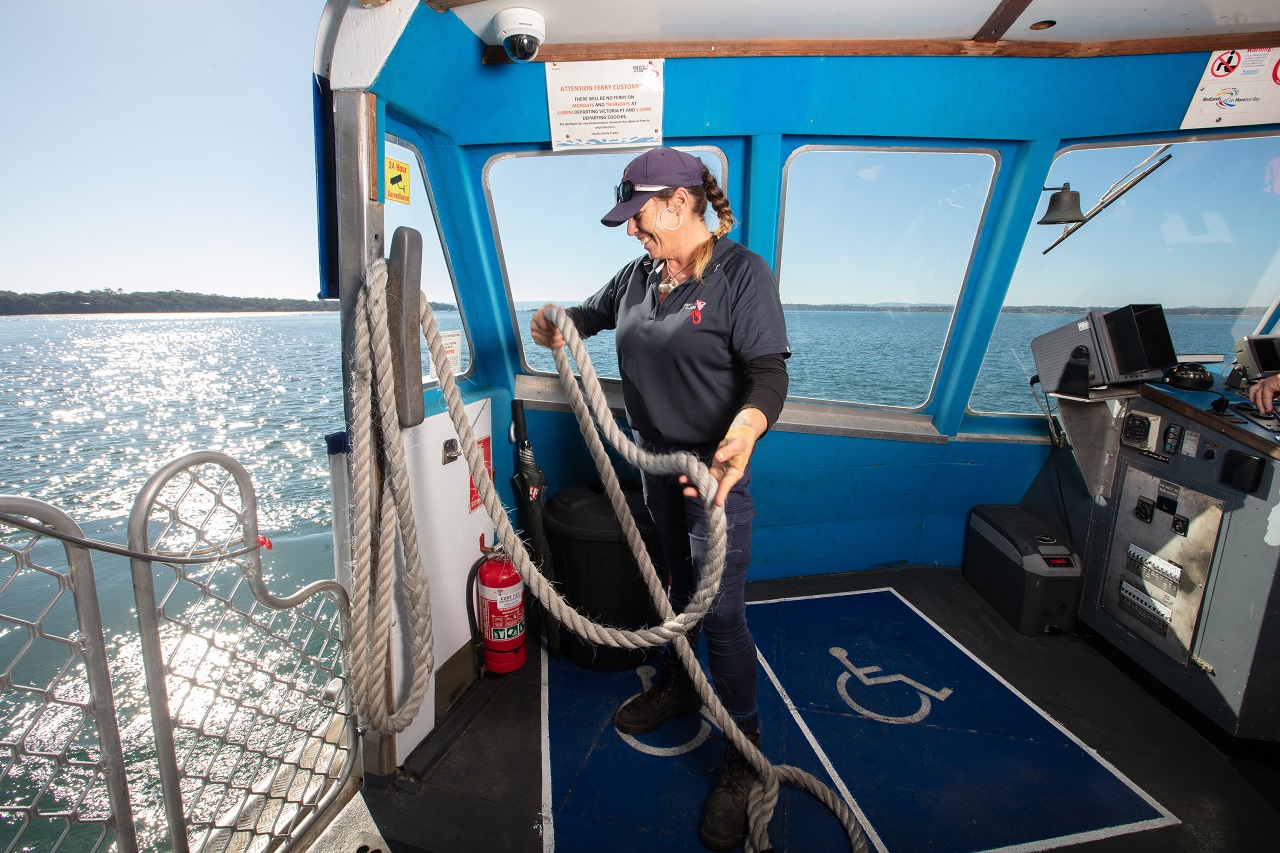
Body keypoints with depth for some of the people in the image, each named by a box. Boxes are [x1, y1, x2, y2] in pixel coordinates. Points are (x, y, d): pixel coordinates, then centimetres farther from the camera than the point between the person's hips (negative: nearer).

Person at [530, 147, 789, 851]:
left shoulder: (742, 272, -14)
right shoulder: (639, 274, 6)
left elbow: (769, 373, -22)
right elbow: (589, 313, 20)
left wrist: (741, 436, -42)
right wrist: (557, 324, -4)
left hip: (715, 463, -6)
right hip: (654, 456, 7)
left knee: (721, 608, -3)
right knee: (677, 578, 22)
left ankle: (743, 755, 16)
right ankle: (676, 687, 44)